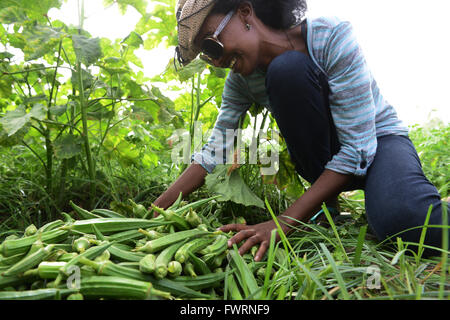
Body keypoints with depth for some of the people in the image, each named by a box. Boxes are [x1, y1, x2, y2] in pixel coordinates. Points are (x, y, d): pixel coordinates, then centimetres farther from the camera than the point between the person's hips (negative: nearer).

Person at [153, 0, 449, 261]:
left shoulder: (330, 36, -25)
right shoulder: (241, 81, -9)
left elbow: (358, 148, -29)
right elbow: (213, 154, -8)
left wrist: (282, 224, -33)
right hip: (325, 158, 6)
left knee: (401, 217, -43)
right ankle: (328, 204, -12)